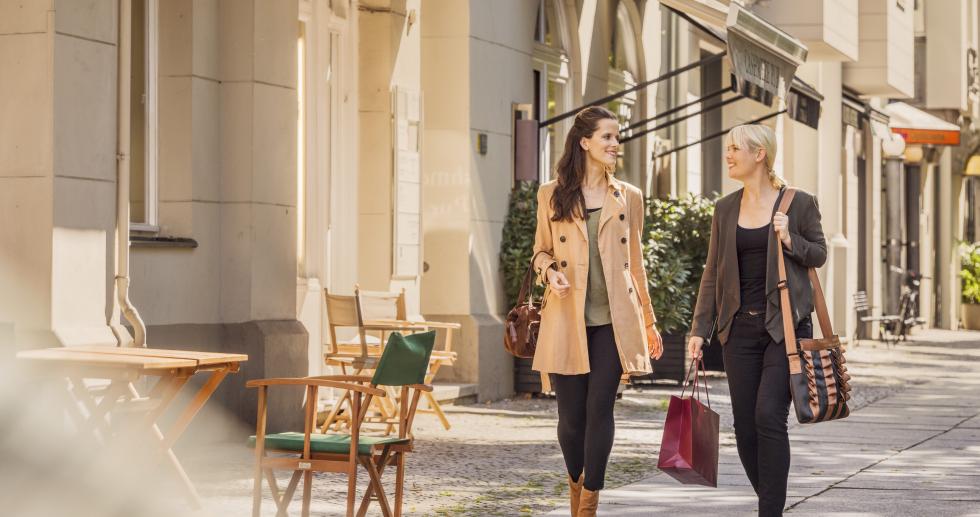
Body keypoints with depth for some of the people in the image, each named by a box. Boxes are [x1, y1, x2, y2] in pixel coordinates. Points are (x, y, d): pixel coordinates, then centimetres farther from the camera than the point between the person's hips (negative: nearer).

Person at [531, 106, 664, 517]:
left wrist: (649, 322, 15)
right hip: (567, 319, 0)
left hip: (613, 320, 1)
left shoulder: (628, 197, 9)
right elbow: (541, 251, 14)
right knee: (571, 414, 3)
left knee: (600, 408, -7)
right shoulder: (551, 195, 5)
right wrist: (549, 271, -9)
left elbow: (635, 263, 15)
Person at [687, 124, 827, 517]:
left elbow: (819, 255, 6)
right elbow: (713, 273, 10)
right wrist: (699, 329, 4)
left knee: (769, 414, -15)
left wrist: (790, 241, -14)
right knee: (744, 425, 3)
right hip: (740, 328, 4)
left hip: (785, 325, -4)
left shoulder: (799, 203, -2)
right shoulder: (725, 208, 9)